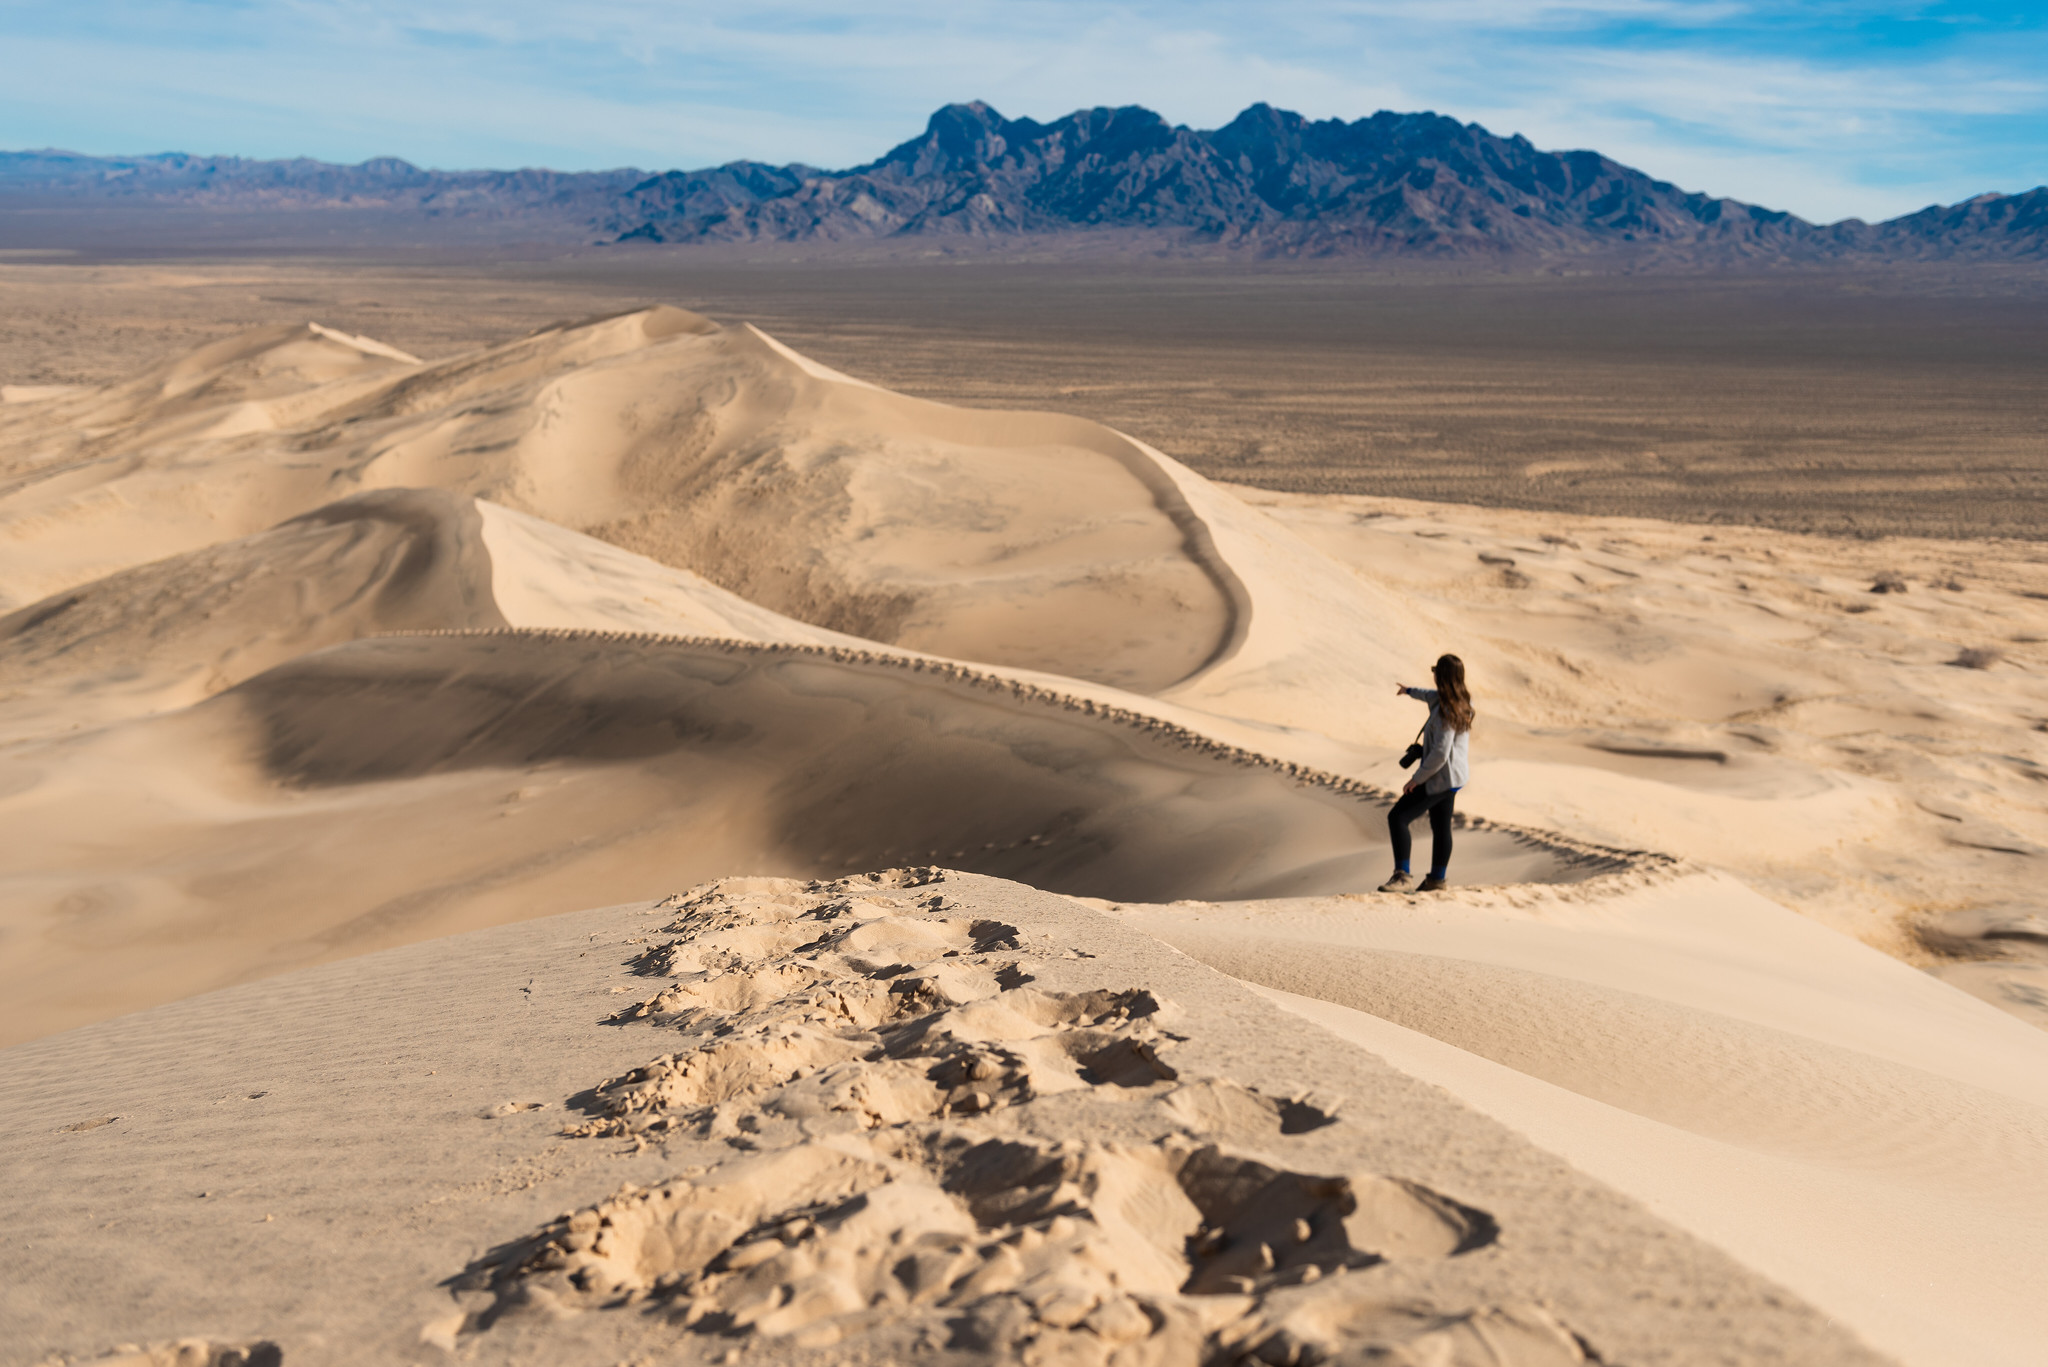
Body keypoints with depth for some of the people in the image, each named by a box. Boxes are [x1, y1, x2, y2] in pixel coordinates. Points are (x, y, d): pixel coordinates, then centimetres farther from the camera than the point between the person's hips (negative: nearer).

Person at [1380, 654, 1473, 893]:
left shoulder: (1446, 713, -27)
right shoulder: (1462, 701, 3)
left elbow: (1439, 754, -29)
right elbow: (1433, 695, 27)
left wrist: (1416, 779, -19)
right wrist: (1410, 691, 45)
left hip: (1439, 778, -10)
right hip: (1453, 776, 10)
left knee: (1397, 818, -9)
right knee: (1440, 826, 19)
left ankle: (1403, 876, -11)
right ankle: (1437, 878, 29)